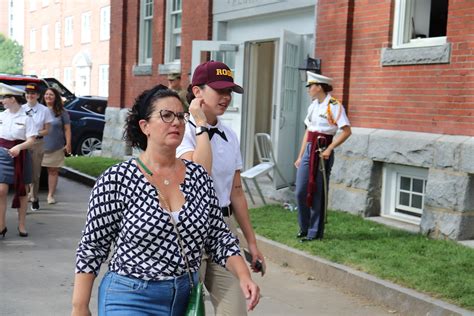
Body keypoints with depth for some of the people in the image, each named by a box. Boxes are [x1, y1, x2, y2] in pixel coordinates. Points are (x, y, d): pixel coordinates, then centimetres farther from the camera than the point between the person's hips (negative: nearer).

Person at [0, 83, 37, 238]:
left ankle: (22, 225, 20)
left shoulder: (26, 118, -8)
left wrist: (19, 147, -30)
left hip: (19, 155, -2)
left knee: (21, 191, 8)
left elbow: (31, 140, -13)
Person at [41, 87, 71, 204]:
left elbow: (67, 129, 3)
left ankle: (51, 195, 12)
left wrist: (68, 144, -6)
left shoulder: (61, 112, 4)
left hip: (56, 148, -1)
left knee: (53, 171, 5)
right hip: (39, 147, 1)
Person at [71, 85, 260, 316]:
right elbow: (92, 248, -8)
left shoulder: (199, 176, 1)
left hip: (187, 297, 5)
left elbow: (218, 236, 4)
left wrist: (243, 276, -10)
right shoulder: (116, 180, -12)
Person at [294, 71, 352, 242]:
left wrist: (329, 149, -18)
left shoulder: (334, 106, -10)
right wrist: (300, 156, 15)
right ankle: (304, 228, 22)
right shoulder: (313, 106, 12)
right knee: (301, 191, 6)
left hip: (322, 152, -7)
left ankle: (314, 232, 13)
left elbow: (346, 131, -15)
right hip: (308, 150, 7)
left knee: (318, 194, 1)